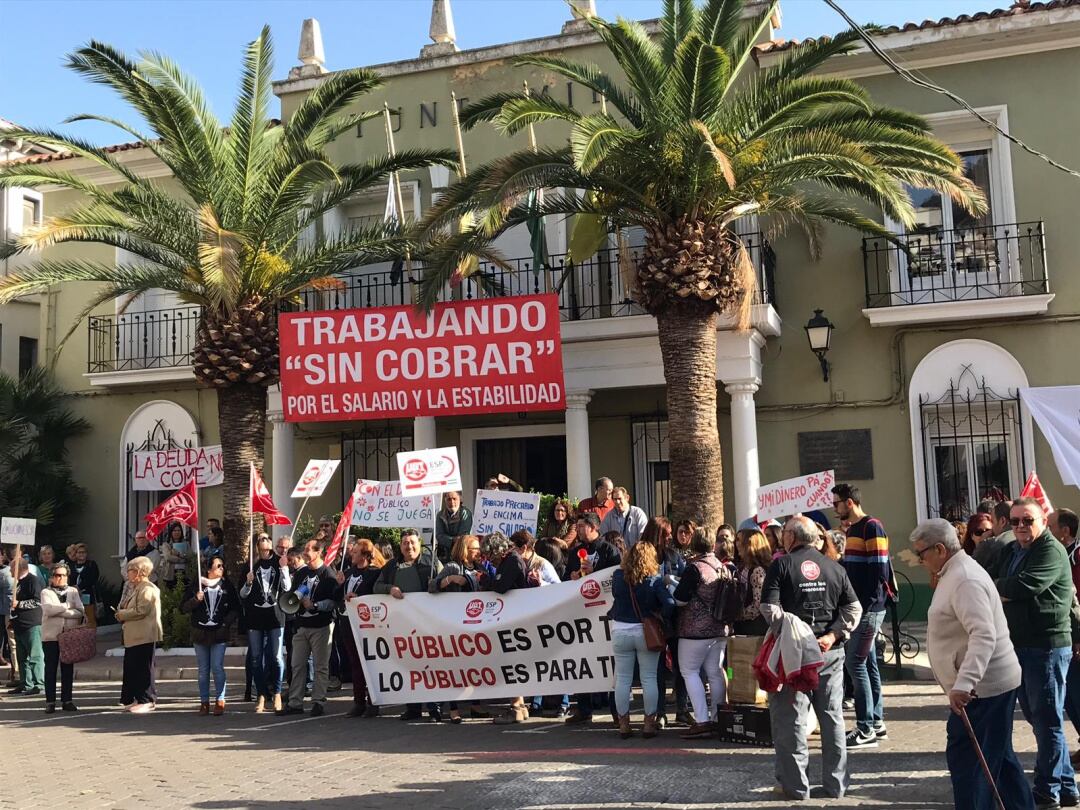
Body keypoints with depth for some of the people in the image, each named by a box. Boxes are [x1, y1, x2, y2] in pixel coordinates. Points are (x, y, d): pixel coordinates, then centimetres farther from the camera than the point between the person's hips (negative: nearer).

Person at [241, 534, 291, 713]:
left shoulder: (279, 565, 6)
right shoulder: (251, 567, 8)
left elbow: (287, 588, -4)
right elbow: (242, 595, 8)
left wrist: (284, 569, -13)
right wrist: (248, 583, -11)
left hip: (274, 616, -2)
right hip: (254, 617, 2)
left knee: (276, 657, -7)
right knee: (256, 658, 3)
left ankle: (276, 693, 2)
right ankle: (262, 696, 9)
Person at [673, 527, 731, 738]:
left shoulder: (694, 568, -15)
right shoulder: (724, 568, 7)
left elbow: (680, 600, -17)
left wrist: (671, 585, 1)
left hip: (696, 630, -7)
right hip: (721, 629, 7)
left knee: (689, 671, 1)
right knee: (715, 672, 12)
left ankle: (702, 721, -6)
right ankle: (719, 718, 15)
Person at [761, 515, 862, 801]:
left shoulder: (781, 565, -5)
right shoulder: (835, 567, 8)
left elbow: (769, 607, -15)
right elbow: (854, 608, 2)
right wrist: (833, 636, -4)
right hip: (830, 652, 4)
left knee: (790, 718, 4)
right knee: (832, 716, 12)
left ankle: (795, 785, 8)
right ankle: (836, 784, 18)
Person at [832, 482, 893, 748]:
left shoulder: (872, 527, -12)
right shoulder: (853, 529, 17)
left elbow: (879, 569, -18)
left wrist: (866, 605, -19)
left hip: (869, 608, -10)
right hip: (859, 607, 10)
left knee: (856, 662, -10)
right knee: (868, 663, 12)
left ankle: (866, 729, -6)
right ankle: (877, 722, 20)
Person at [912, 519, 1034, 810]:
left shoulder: (965, 580, -20)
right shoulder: (956, 573, 13)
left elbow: (984, 635, -31)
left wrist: (963, 683, -38)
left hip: (981, 688, -11)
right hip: (989, 684, 11)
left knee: (965, 758, -7)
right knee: (998, 755, 19)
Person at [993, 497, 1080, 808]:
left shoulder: (1051, 551, -13)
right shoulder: (1009, 551, 15)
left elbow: (1024, 585, -26)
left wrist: (997, 586, -8)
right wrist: (1005, 592, -9)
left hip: (1047, 646, -9)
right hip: (1019, 645, 9)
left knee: (1047, 720, -2)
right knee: (1038, 718, 14)